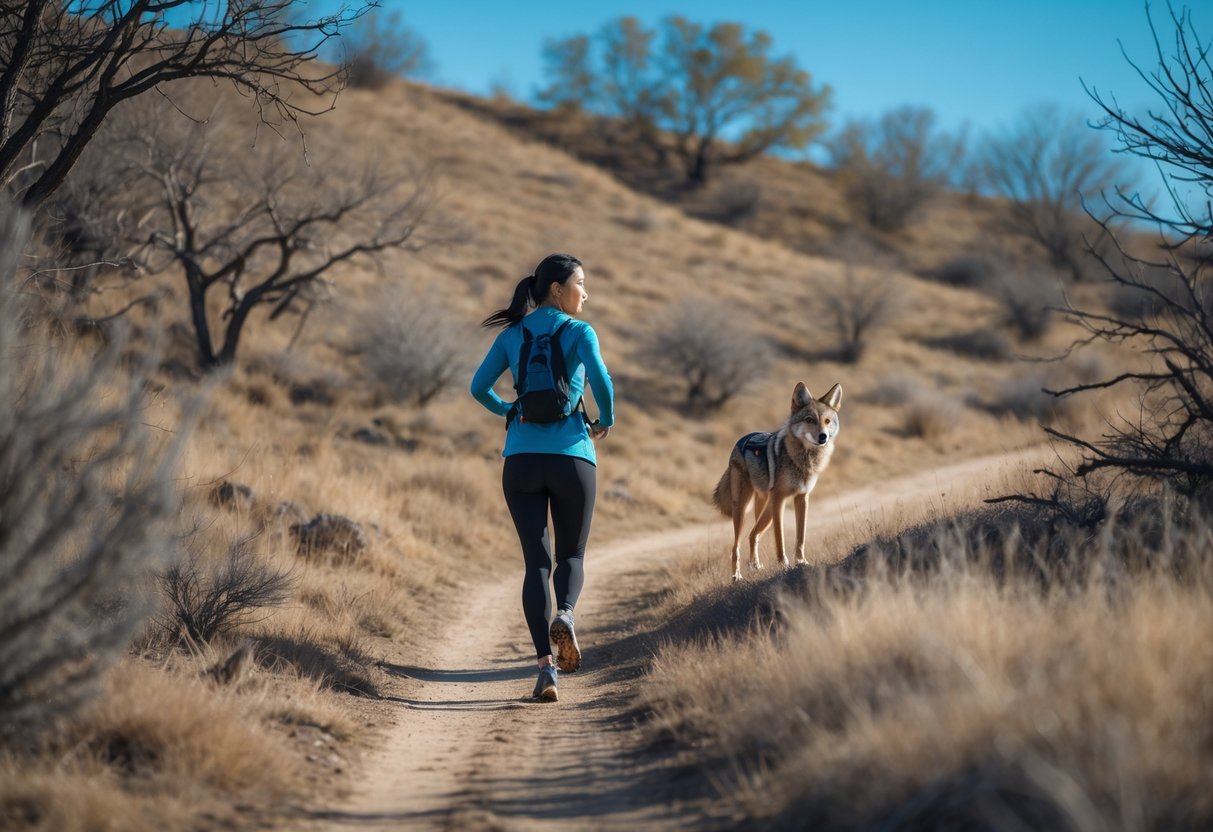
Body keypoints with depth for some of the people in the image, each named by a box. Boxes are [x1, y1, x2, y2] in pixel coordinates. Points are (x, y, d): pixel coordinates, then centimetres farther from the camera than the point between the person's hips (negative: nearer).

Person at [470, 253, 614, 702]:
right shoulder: (579, 332, -1)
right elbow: (600, 377, -17)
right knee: (572, 555, 14)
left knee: (536, 561, 3)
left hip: (521, 459, 2)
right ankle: (564, 615, -19)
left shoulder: (512, 335, 10)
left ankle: (546, 666, -10)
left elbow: (479, 387, 4)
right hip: (571, 457, -2)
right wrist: (606, 420, 1)